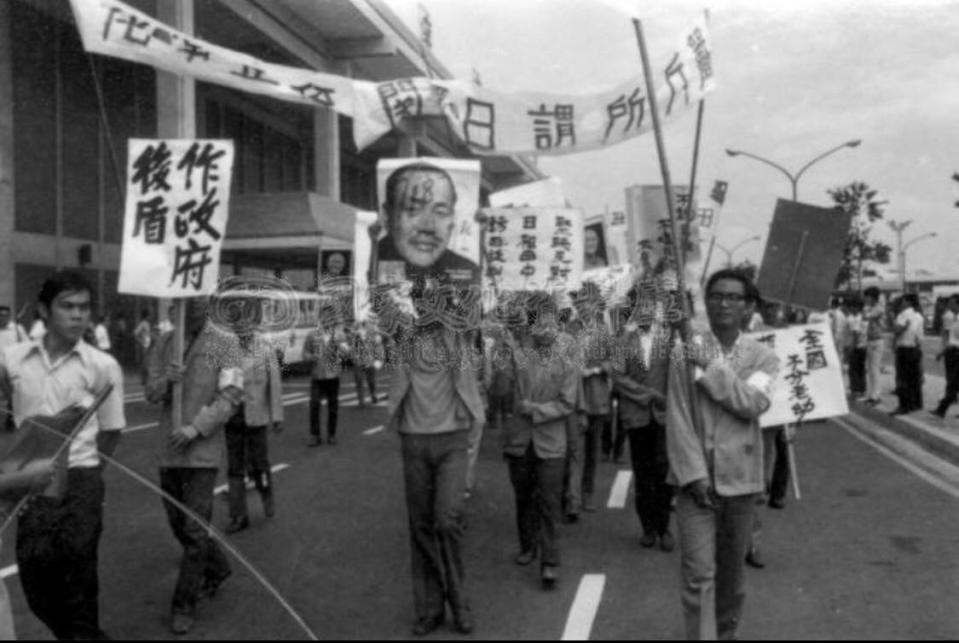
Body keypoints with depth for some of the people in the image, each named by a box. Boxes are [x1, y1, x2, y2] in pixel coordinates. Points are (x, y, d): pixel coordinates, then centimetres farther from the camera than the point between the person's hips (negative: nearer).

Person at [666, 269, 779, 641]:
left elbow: (753, 403, -16)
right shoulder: (686, 353, -3)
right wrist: (694, 474, -13)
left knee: (732, 570, 16)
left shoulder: (763, 357, 3)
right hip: (697, 476, -2)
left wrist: (711, 366, -18)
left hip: (740, 476, 2)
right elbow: (678, 420, -7)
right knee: (698, 574, -7)